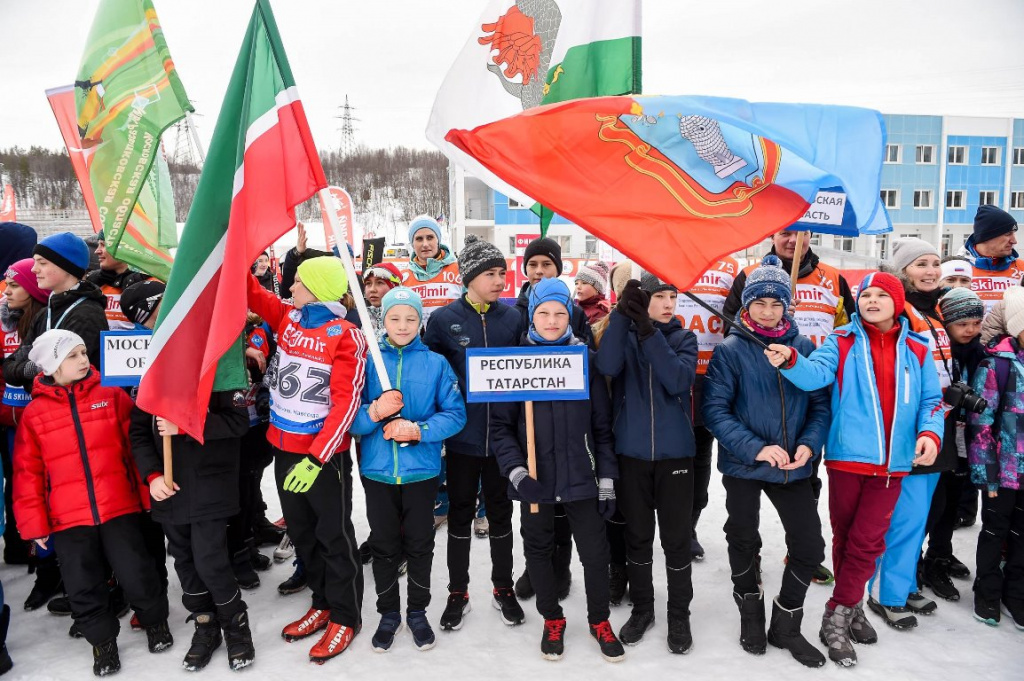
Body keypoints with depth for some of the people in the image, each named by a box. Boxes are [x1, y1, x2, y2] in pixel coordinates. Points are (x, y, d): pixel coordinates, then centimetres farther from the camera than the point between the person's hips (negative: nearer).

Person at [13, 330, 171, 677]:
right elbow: (27, 473, 3)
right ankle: (102, 640, 32)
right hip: (67, 519, 1)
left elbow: (137, 446, 1)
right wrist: (34, 523, 1)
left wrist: (149, 493, -2)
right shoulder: (35, 413, 0)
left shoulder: (112, 396, -1)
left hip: (119, 509, -1)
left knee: (136, 575, 4)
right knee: (83, 587, 10)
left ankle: (156, 621, 30)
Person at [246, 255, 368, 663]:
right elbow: (251, 293, 12)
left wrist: (316, 457, -25)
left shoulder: (345, 336, -17)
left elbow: (346, 402, -21)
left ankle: (345, 617, 23)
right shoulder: (288, 319, 4)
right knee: (301, 532, 18)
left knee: (335, 536, 6)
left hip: (325, 454, -7)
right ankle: (323, 603, 36)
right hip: (284, 448, 7)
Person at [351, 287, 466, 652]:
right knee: (384, 545, 12)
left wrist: (418, 429, -19)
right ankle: (388, 613, 31)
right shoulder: (368, 361, 0)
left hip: (421, 470, 0)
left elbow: (455, 414, -5)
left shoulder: (436, 363, -1)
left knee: (419, 545, 11)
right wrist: (372, 414, -23)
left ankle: (418, 612, 31)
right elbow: (350, 416, -2)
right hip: (378, 471, 1)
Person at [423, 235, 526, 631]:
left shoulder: (513, 318, 0)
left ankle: (503, 588, 32)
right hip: (461, 437, -1)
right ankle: (458, 592, 28)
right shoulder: (443, 320, -6)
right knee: (460, 514, 12)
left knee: (500, 512, 15)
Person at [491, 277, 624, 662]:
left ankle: (599, 621, 33)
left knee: (595, 552, 6)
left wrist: (607, 480, 1)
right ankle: (552, 620, 38)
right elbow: (501, 426, -3)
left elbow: (602, 425, 2)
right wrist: (516, 472, -15)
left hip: (580, 478, 0)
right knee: (538, 551, 14)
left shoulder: (587, 359, -1)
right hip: (534, 480, 0)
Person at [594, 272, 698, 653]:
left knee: (676, 538, 6)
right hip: (631, 453, 0)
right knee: (637, 536, 12)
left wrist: (648, 331, -24)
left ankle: (679, 615, 25)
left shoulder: (684, 338, 2)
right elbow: (607, 367, -21)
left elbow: (679, 380, -18)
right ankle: (641, 608, 30)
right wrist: (621, 314, -28)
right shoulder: (624, 334, 1)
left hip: (675, 453, 0)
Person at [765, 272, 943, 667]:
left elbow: (930, 399, 8)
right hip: (847, 457, -1)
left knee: (867, 541, 3)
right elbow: (816, 374, -18)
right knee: (845, 537, 10)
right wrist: (791, 360, -39)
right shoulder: (842, 342, 0)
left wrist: (930, 432, -12)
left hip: (892, 462, 2)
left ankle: (839, 616, 18)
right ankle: (850, 610, 25)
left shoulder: (917, 349, 7)